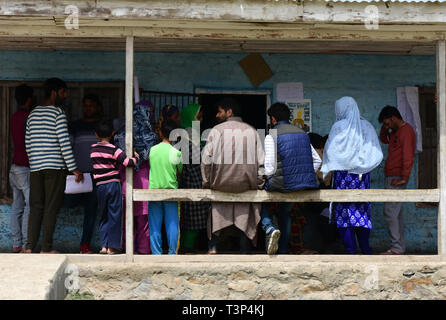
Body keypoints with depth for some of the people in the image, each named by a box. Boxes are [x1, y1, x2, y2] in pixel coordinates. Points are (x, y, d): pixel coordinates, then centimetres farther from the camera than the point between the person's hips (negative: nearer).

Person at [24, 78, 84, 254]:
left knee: (36, 207, 9)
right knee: (51, 208, -1)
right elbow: (64, 142, -12)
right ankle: (46, 248, 0)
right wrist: (73, 168, -10)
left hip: (35, 167, 6)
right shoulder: (58, 113, -6)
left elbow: (28, 142, 15)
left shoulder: (33, 114, 14)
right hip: (55, 166, -6)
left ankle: (30, 246, 3)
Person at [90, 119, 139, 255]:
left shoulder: (93, 149, 7)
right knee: (114, 215, 2)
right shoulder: (114, 149, -7)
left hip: (100, 186, 4)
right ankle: (112, 247, 1)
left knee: (103, 216, 12)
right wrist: (135, 157, 3)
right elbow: (127, 162, -16)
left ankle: (104, 245, 8)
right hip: (113, 184, -4)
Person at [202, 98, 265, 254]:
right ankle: (245, 251, 13)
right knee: (245, 217, 15)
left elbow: (207, 160, -5)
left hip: (221, 183, -1)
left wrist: (206, 183, 5)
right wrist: (258, 183, 9)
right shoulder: (251, 131, 6)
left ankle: (213, 246, 9)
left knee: (215, 211, 20)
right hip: (246, 185, 1)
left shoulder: (216, 130, -1)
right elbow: (261, 161, 2)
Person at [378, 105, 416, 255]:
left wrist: (404, 177, -22)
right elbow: (384, 139, 30)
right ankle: (400, 247, 15)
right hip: (392, 177, 10)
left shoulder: (406, 131, -14)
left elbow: (408, 156, -20)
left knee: (390, 212, -11)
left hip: (397, 179, -10)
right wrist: (385, 127, 12)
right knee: (396, 213, 11)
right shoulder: (396, 131, 16)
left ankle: (396, 247, -10)